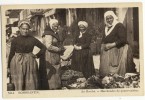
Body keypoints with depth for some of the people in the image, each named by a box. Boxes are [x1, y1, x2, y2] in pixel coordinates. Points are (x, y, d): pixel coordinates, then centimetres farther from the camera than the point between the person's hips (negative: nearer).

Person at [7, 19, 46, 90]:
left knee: (31, 84, 3)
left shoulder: (32, 40, 5)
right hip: (18, 63, -2)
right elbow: (11, 54, 2)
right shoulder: (15, 40, 0)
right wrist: (9, 67, 2)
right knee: (19, 84, -2)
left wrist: (37, 55, 4)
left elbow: (43, 48, 15)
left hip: (30, 63, 2)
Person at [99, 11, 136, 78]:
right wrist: (103, 46, 4)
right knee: (107, 71, 0)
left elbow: (123, 39, -15)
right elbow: (104, 40, 24)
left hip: (118, 52, -7)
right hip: (107, 53, 7)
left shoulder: (119, 26, -6)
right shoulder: (106, 28, 17)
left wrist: (111, 45, -16)